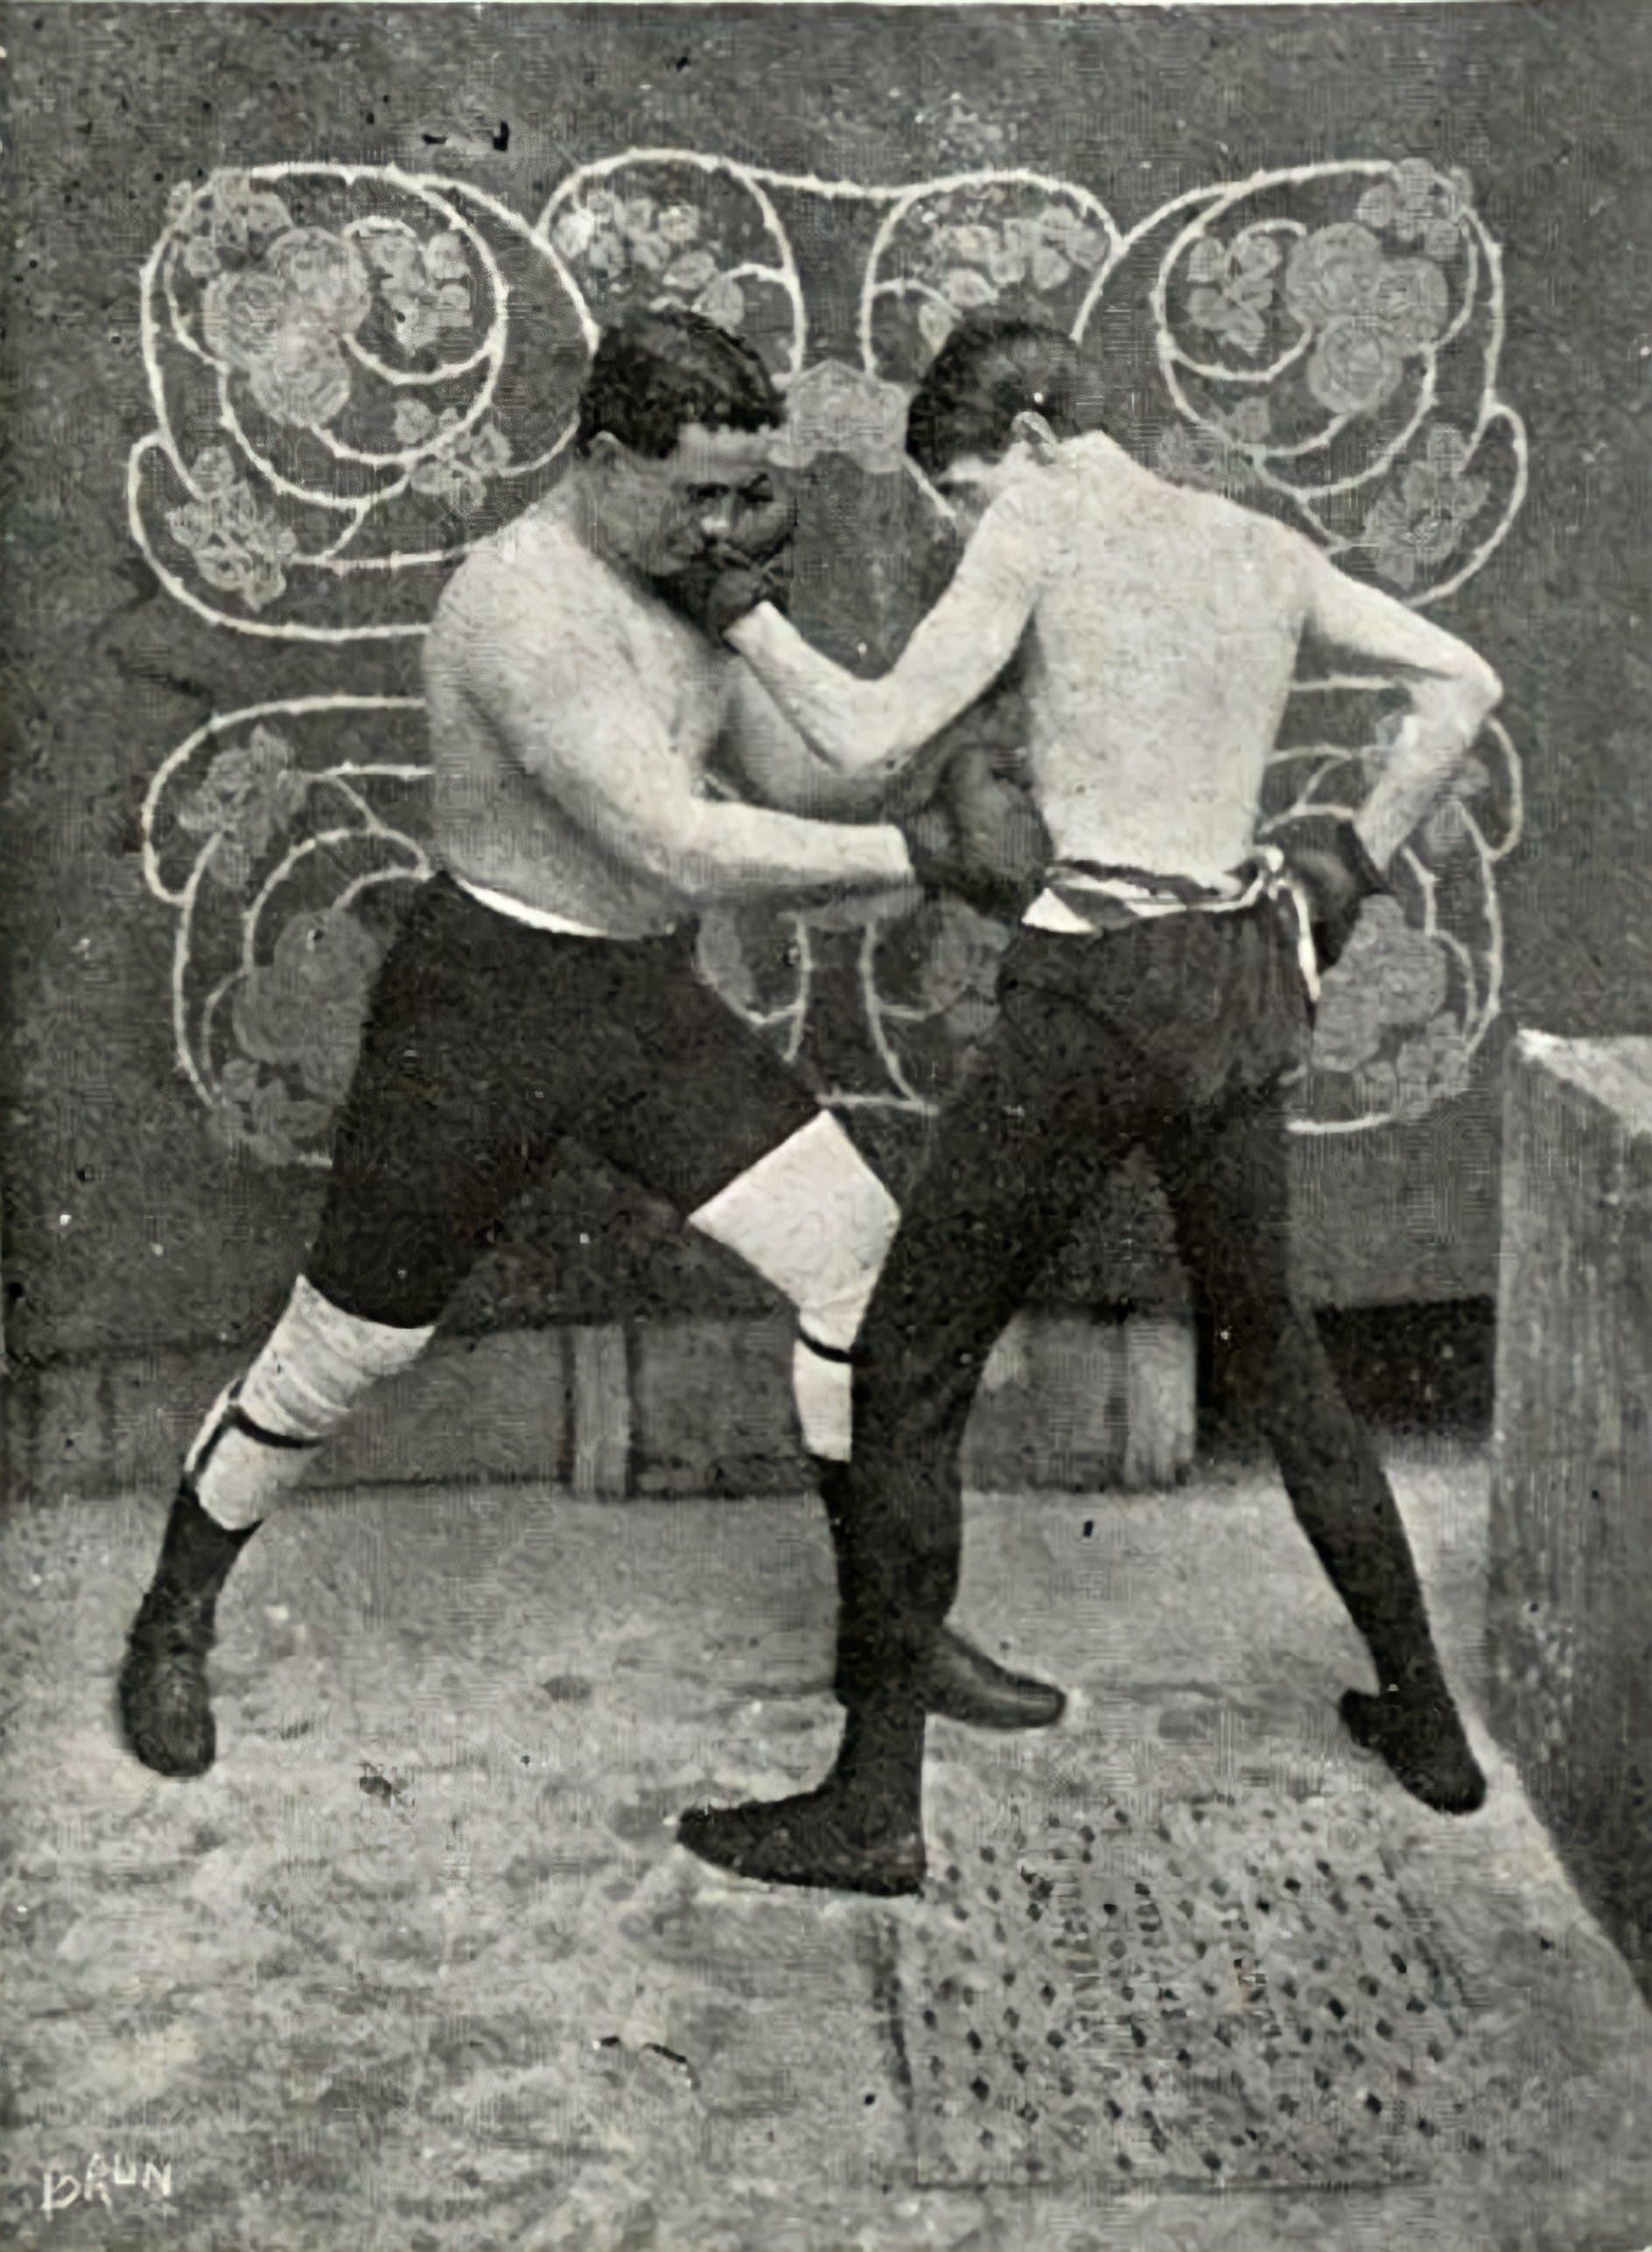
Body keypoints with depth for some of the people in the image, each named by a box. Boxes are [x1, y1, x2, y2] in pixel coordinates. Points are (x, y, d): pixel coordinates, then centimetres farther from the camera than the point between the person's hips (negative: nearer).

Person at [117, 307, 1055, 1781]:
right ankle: (176, 1625, 31)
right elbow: (679, 847, -31)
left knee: (864, 1255, -2)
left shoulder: (688, 585, 3)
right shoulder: (524, 604, -25)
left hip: (647, 1000, 7)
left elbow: (808, 782, 4)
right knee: (340, 1353, 5)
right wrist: (920, 858, -27)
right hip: (485, 1006, -7)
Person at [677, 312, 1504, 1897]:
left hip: (1098, 990, -7)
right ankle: (1424, 1720, 33)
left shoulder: (1043, 528, -5)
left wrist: (743, 617, 3)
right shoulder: (1263, 549, 13)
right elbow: (1461, 684, 18)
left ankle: (874, 1809, 6)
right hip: (1243, 981, 7)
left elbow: (870, 739, -10)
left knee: (906, 1375, 2)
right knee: (1269, 1338, 24)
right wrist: (1354, 860, 21)